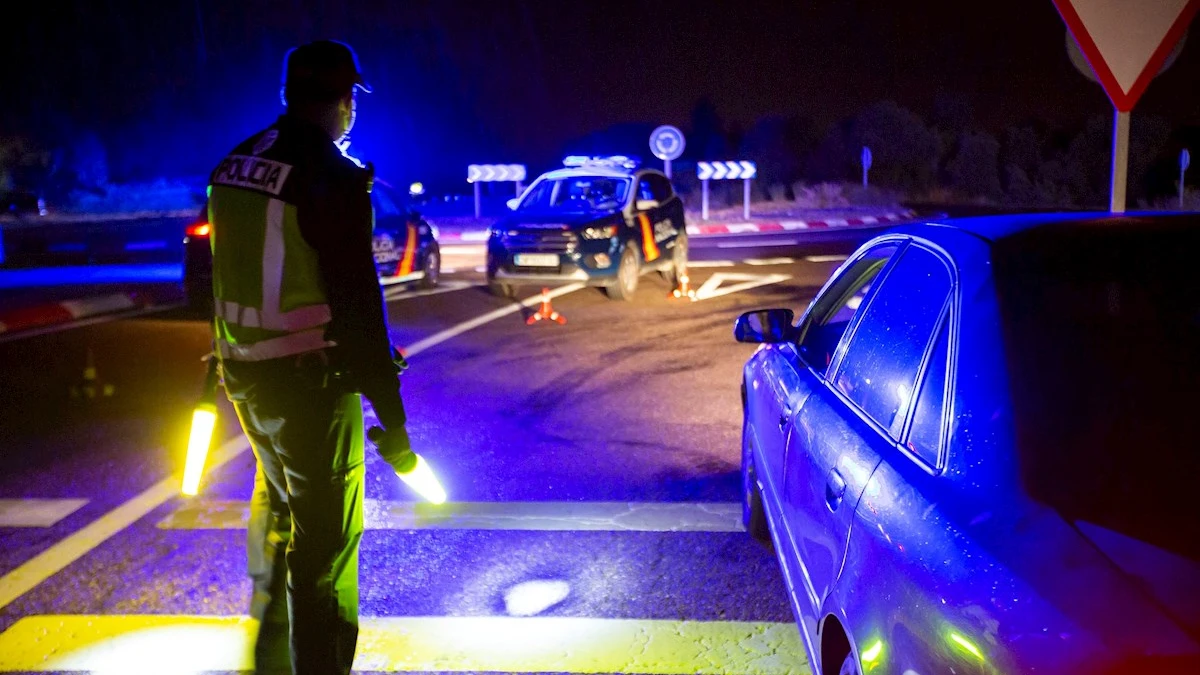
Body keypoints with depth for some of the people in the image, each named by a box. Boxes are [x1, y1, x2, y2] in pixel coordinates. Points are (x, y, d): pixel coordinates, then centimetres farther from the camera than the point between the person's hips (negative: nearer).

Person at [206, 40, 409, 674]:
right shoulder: (332, 177, -18)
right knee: (325, 536, 1)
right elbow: (358, 305, -22)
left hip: (244, 374, 9)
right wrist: (391, 416, -18)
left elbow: (225, 275, 15)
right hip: (310, 383, -9)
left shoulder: (234, 166, 7)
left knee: (276, 499, 28)